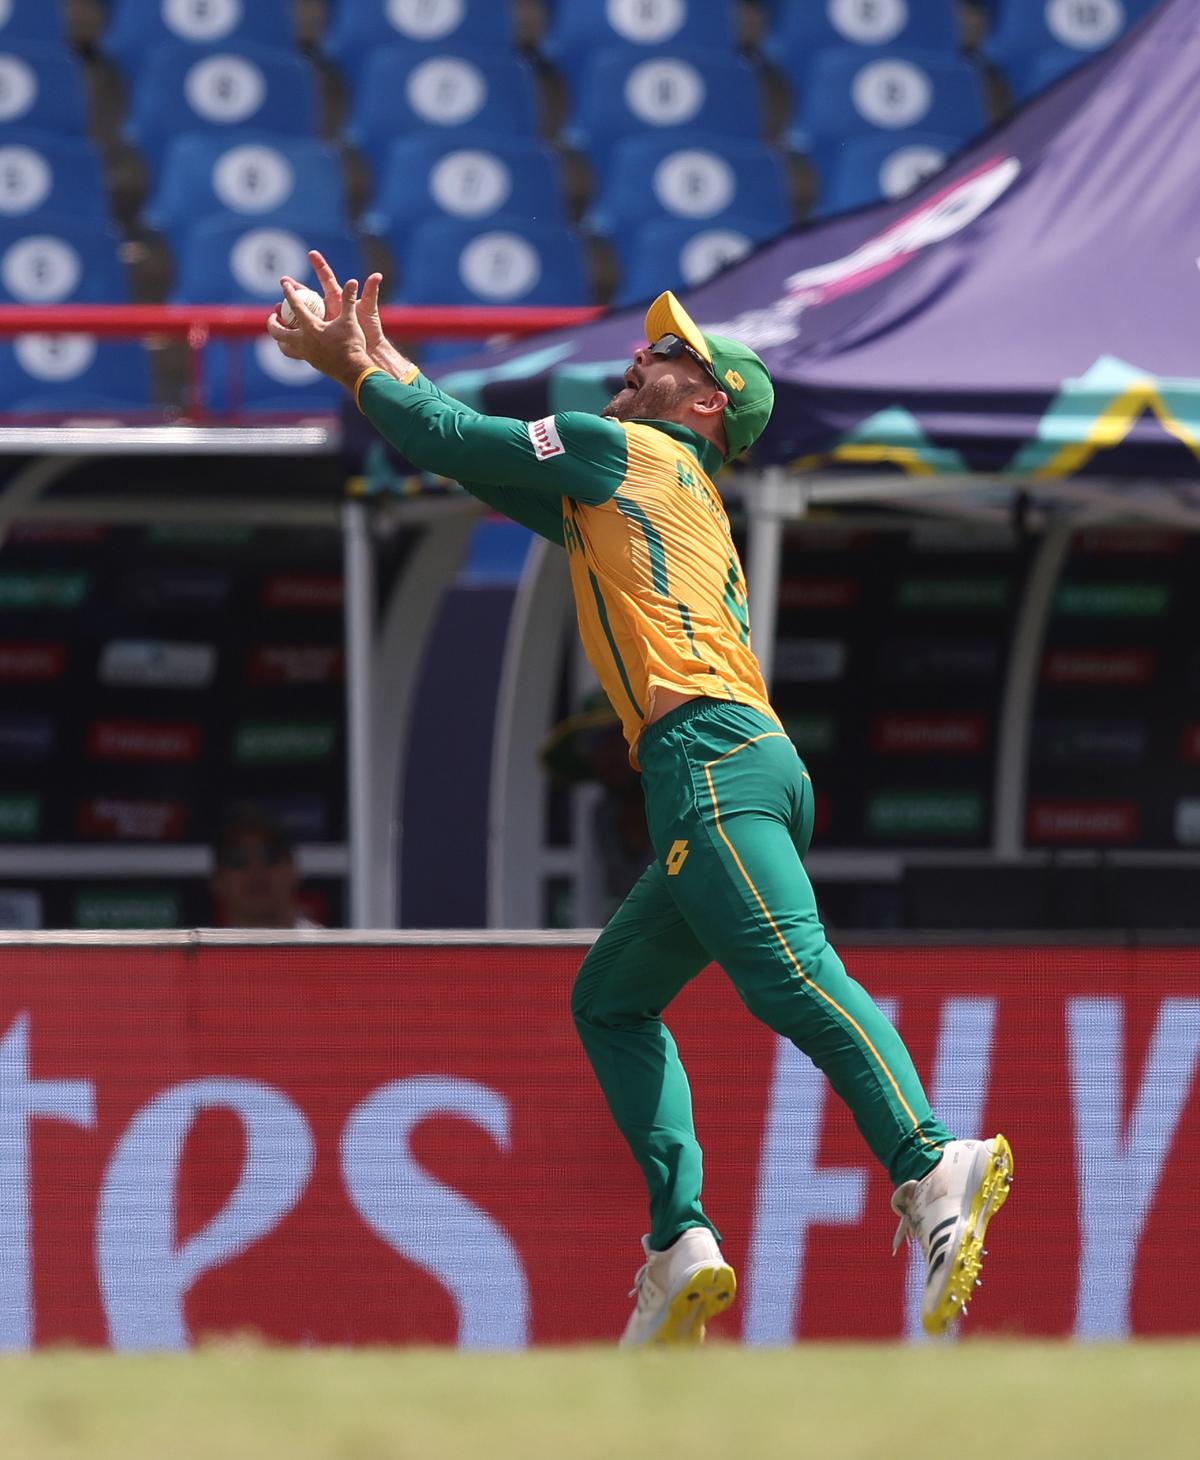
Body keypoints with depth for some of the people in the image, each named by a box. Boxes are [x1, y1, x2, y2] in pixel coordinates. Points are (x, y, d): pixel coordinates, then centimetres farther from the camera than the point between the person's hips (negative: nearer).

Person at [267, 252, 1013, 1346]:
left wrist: (358, 372, 26)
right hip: (747, 763, 10)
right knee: (611, 999, 17)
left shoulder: (630, 449, 9)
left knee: (790, 974, -26)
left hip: (709, 751, -10)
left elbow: (463, 440, 11)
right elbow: (486, 465, 40)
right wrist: (379, 364, 39)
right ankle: (680, 1248, 7)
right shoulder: (639, 490, 34)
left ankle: (933, 1170, -44)